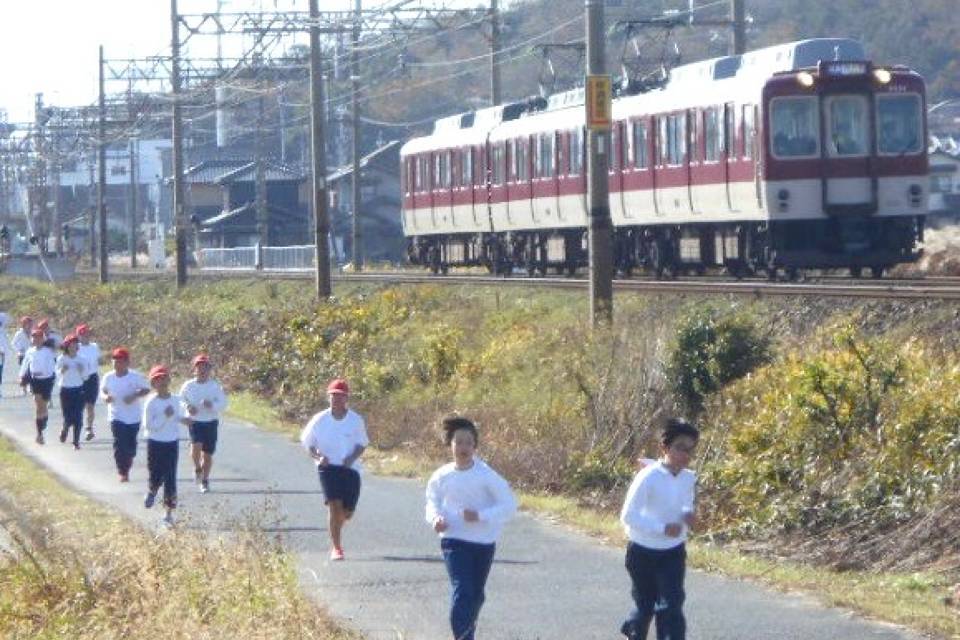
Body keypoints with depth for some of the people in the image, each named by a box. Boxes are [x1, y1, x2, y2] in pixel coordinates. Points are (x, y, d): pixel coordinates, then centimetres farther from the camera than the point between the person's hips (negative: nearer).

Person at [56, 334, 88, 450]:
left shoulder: (81, 360, 1)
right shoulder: (61, 359, -3)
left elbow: (85, 376, 4)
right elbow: (58, 375, -1)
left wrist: (81, 370, -16)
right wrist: (62, 370, -20)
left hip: (78, 390, 1)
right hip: (65, 390, -1)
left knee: (78, 417, -4)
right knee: (68, 418, -3)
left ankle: (76, 441, 5)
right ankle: (64, 430, 32)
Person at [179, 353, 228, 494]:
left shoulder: (215, 386, -4)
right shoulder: (188, 386, -1)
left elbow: (223, 404, -5)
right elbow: (180, 401, 9)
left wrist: (212, 405, -25)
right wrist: (187, 407, -13)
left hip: (211, 422, 1)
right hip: (194, 422, -1)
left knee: (207, 453, 5)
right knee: (196, 446, -24)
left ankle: (205, 480, 23)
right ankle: (197, 468, 6)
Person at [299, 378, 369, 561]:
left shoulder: (356, 420, -1)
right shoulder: (320, 420, -3)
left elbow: (362, 444, 8)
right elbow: (307, 443, 7)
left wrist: (352, 457, -12)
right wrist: (318, 457, -13)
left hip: (350, 468, 2)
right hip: (328, 467, -2)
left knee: (347, 512, 5)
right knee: (334, 504, -19)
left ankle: (336, 530, 42)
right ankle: (336, 548, -13)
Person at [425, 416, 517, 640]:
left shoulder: (487, 476, -12)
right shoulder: (441, 476, -5)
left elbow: (509, 506, -11)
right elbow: (433, 502, 11)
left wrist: (480, 516, -23)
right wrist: (435, 518, -11)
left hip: (484, 543, 1)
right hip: (454, 540, -1)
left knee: (476, 595, 16)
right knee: (461, 591, -17)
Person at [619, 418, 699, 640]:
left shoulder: (689, 479, -6)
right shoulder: (648, 478, -23)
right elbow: (628, 516, -24)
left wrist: (688, 514, -10)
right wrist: (663, 528, -31)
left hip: (673, 553, 3)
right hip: (643, 553, -3)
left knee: (671, 607, -7)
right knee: (645, 604, 11)